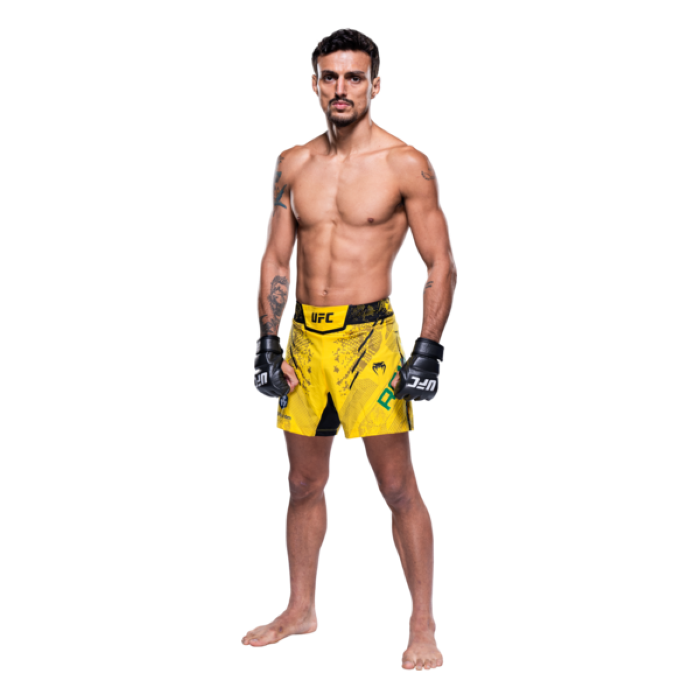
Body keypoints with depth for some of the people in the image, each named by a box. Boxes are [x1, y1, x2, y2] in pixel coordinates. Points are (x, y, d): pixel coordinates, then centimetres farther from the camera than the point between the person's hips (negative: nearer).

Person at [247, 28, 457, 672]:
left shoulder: (405, 165, -6)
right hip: (304, 336, 5)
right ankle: (300, 609, 27)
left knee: (398, 486, -4)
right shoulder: (294, 164, 9)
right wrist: (267, 344, 7)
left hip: (369, 336, -5)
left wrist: (429, 352, -12)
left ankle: (423, 627, 4)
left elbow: (441, 265, -5)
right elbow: (276, 259, 14)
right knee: (305, 483, 13)